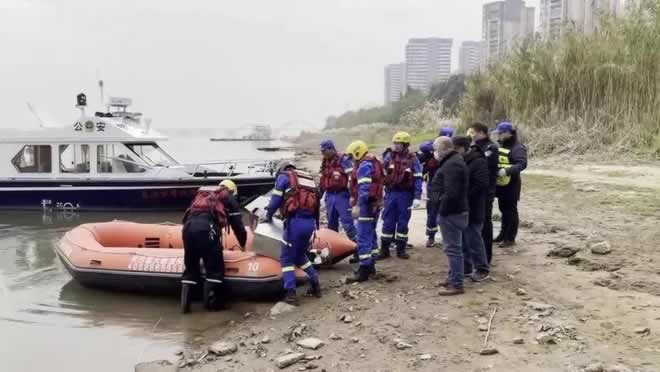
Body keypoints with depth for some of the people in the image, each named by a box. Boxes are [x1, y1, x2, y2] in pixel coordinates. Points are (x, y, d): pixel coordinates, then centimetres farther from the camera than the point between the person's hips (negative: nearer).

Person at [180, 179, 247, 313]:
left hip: (188, 226, 6)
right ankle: (210, 302, 3)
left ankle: (185, 303, 11)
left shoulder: (202, 194, 37)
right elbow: (237, 224, 18)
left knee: (190, 267, 15)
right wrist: (243, 244, 31)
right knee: (215, 268, 5)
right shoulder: (229, 198, 21)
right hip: (206, 227, -6)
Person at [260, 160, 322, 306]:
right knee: (300, 256, 26)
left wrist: (268, 216, 24)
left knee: (287, 258, 5)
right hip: (310, 222, 6)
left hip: (295, 222, -6)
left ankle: (291, 293, -3)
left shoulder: (283, 177, 9)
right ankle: (315, 284, 21)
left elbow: (275, 200, 7)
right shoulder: (308, 178, 26)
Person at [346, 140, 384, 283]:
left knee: (363, 238, -10)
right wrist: (355, 197, 21)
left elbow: (364, 188, -24)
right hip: (375, 204, 11)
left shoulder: (364, 165, -15)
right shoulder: (373, 162, 17)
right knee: (371, 235, 18)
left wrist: (357, 205, -27)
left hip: (367, 205, -11)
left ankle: (364, 271, -10)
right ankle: (370, 265, 26)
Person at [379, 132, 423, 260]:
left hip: (405, 195, -2)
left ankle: (401, 249, 17)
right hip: (390, 193, 2)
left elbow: (418, 179, -5)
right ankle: (384, 249, 11)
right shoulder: (389, 157, 4)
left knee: (403, 223, 7)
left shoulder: (412, 159, -4)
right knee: (388, 222, 4)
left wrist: (417, 197, -12)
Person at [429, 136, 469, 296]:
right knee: (453, 247, 18)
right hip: (453, 211, 11)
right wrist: (442, 207, 17)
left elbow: (451, 193, -28)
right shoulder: (452, 161, 16)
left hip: (451, 212, -11)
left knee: (453, 248, -7)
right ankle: (453, 278, 28)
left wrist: (442, 209, -17)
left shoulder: (452, 165, -20)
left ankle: (457, 284, -3)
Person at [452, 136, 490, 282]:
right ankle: (466, 267, 25)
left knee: (474, 240, -3)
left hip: (472, 209, -8)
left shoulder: (479, 162, -15)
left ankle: (482, 269, 9)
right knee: (462, 240, 14)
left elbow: (480, 185, -23)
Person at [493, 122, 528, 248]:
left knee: (511, 210, 0)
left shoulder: (517, 148, -14)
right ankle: (503, 234, 30)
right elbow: (494, 160, 23)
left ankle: (511, 238, 7)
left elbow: (522, 164, -26)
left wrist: (507, 171, -36)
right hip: (500, 183, 8)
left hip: (511, 184, -8)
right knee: (503, 209, 17)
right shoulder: (500, 145, 12)